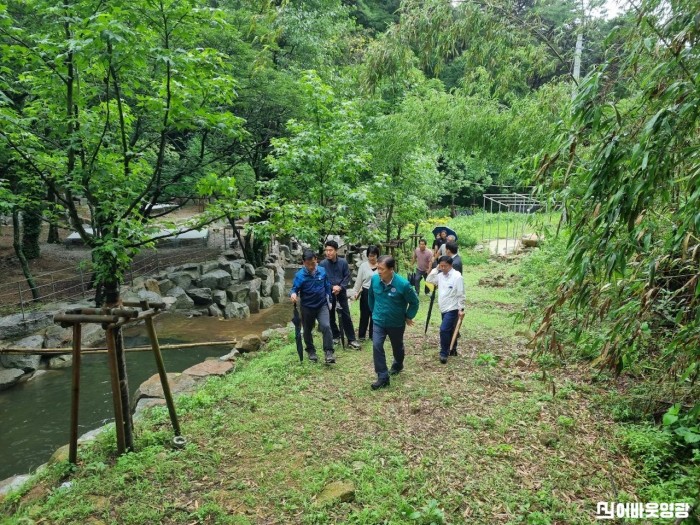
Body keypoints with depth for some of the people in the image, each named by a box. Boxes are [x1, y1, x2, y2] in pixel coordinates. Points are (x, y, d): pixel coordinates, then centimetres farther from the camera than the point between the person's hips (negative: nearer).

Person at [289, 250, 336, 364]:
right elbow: (294, 289, -14)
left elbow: (327, 286, 7)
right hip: (307, 307, 0)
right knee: (307, 330, 14)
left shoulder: (322, 271, -7)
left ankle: (329, 352, -10)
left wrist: (328, 298, 12)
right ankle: (311, 351, 34)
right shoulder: (300, 275, -16)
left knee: (326, 327, -17)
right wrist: (293, 294, -37)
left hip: (322, 305, 1)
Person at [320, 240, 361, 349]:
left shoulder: (343, 262, -7)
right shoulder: (322, 264, -11)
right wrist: (332, 287, -17)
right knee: (331, 316, 11)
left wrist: (340, 287, -14)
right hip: (329, 293, 0)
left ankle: (351, 340, 6)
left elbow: (347, 277, -1)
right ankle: (335, 336, 30)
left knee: (346, 316, 1)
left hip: (341, 292, 0)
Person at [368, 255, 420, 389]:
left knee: (397, 346, 19)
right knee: (376, 346, -13)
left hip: (396, 323, -2)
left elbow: (414, 302, -10)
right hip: (379, 321, 2)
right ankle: (383, 377, -4)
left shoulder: (403, 284, -27)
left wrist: (408, 317, -3)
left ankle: (398, 365, 51)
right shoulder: (374, 279, -15)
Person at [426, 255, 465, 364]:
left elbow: (460, 295, -15)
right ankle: (452, 350, 33)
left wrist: (461, 309, -16)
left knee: (444, 330, -15)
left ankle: (444, 353, -3)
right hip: (444, 309, 8)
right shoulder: (440, 275, 5)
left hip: (452, 309, -8)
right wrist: (435, 269, -1)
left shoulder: (457, 276, -17)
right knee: (449, 330, 19)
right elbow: (429, 280, 10)